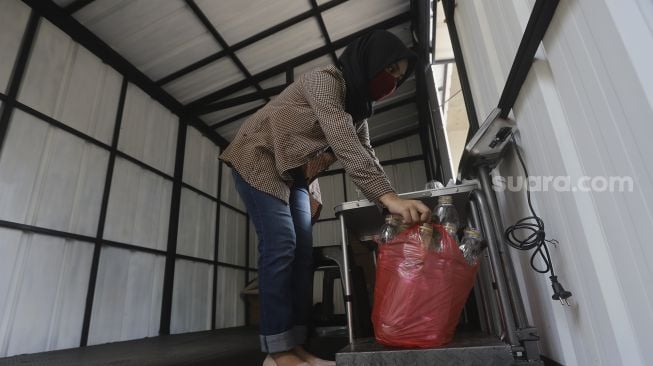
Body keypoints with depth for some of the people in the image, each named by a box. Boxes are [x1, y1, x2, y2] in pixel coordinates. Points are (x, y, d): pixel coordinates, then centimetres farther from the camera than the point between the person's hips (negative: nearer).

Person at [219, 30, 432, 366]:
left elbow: (365, 156, -1)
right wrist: (388, 196, -42)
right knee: (281, 245, -19)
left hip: (294, 174, 8)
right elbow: (343, 143, -35)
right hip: (258, 160, -8)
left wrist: (393, 201, -14)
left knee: (302, 251, -2)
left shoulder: (359, 105, 7)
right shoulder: (325, 80, -20)